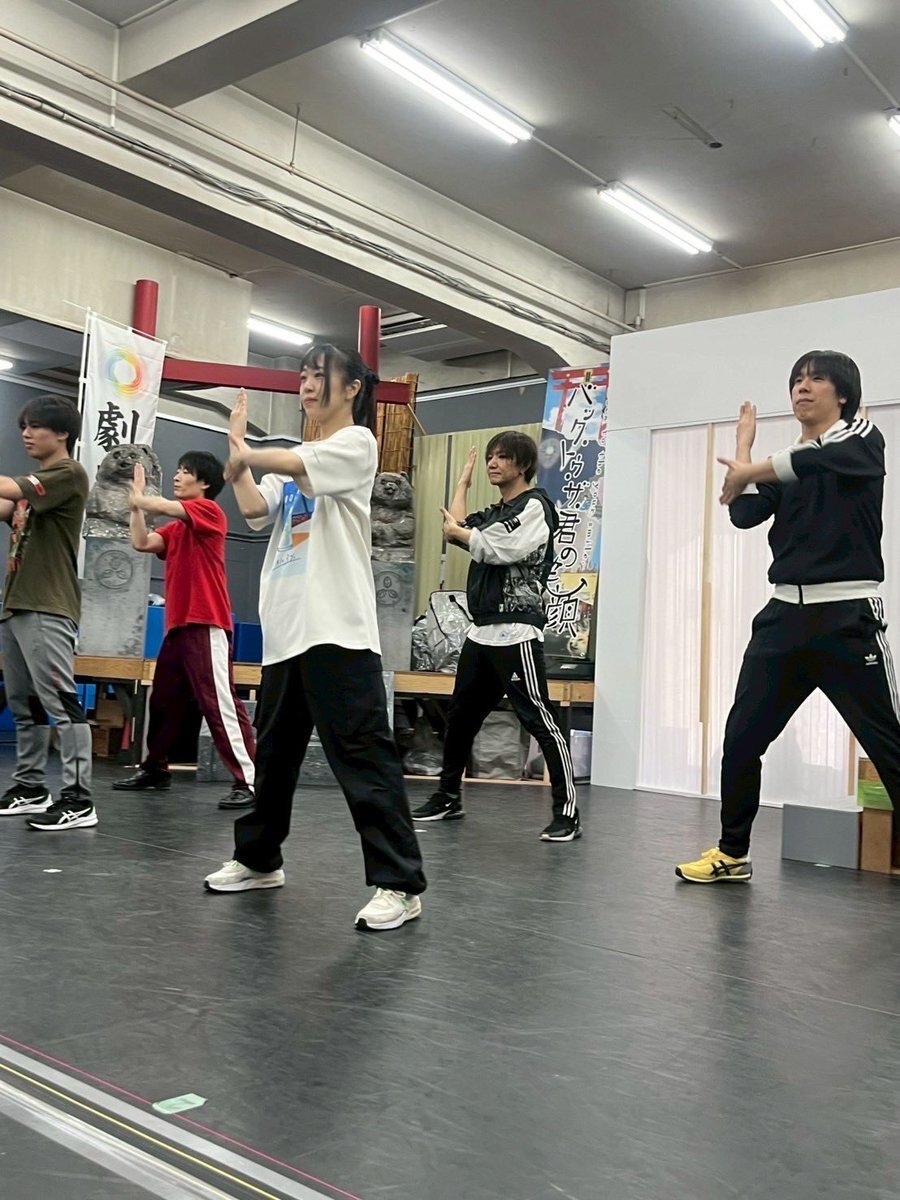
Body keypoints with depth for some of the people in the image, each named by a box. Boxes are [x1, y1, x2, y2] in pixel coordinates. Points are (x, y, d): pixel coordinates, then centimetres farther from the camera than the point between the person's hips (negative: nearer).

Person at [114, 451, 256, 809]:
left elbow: (162, 506, -16)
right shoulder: (176, 527, 19)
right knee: (162, 701, 17)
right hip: (177, 625, 9)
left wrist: (138, 497, 5)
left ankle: (249, 781, -14)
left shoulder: (208, 510, -6)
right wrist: (136, 504, 7)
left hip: (206, 626, -9)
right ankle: (154, 769, 31)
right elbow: (142, 543, 8)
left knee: (220, 703, -13)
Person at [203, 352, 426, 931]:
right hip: (284, 627, 8)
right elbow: (255, 508, 6)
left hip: (338, 628, -8)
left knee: (363, 753, -11)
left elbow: (294, 464, -16)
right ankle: (259, 859, 30)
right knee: (274, 750, 16)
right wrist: (239, 452, -1)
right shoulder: (290, 461, 22)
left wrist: (244, 452, -2)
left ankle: (400, 884, -7)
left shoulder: (357, 442, 1)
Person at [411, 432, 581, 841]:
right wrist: (464, 478, 21)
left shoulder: (534, 505, -5)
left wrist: (458, 531, 2)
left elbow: (493, 547, -16)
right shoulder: (494, 513, 21)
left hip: (516, 630, -9)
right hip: (482, 630, 9)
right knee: (460, 716, 14)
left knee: (538, 719, -11)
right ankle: (448, 797, 27)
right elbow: (456, 527, 10)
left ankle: (567, 812, -8)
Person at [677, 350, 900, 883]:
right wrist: (744, 447, 8)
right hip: (785, 614, 6)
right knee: (742, 737, 5)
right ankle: (733, 854, 20)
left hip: (847, 617, -5)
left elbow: (815, 461, -19)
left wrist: (747, 472, -9)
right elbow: (744, 514, 2)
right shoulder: (784, 462, 16)